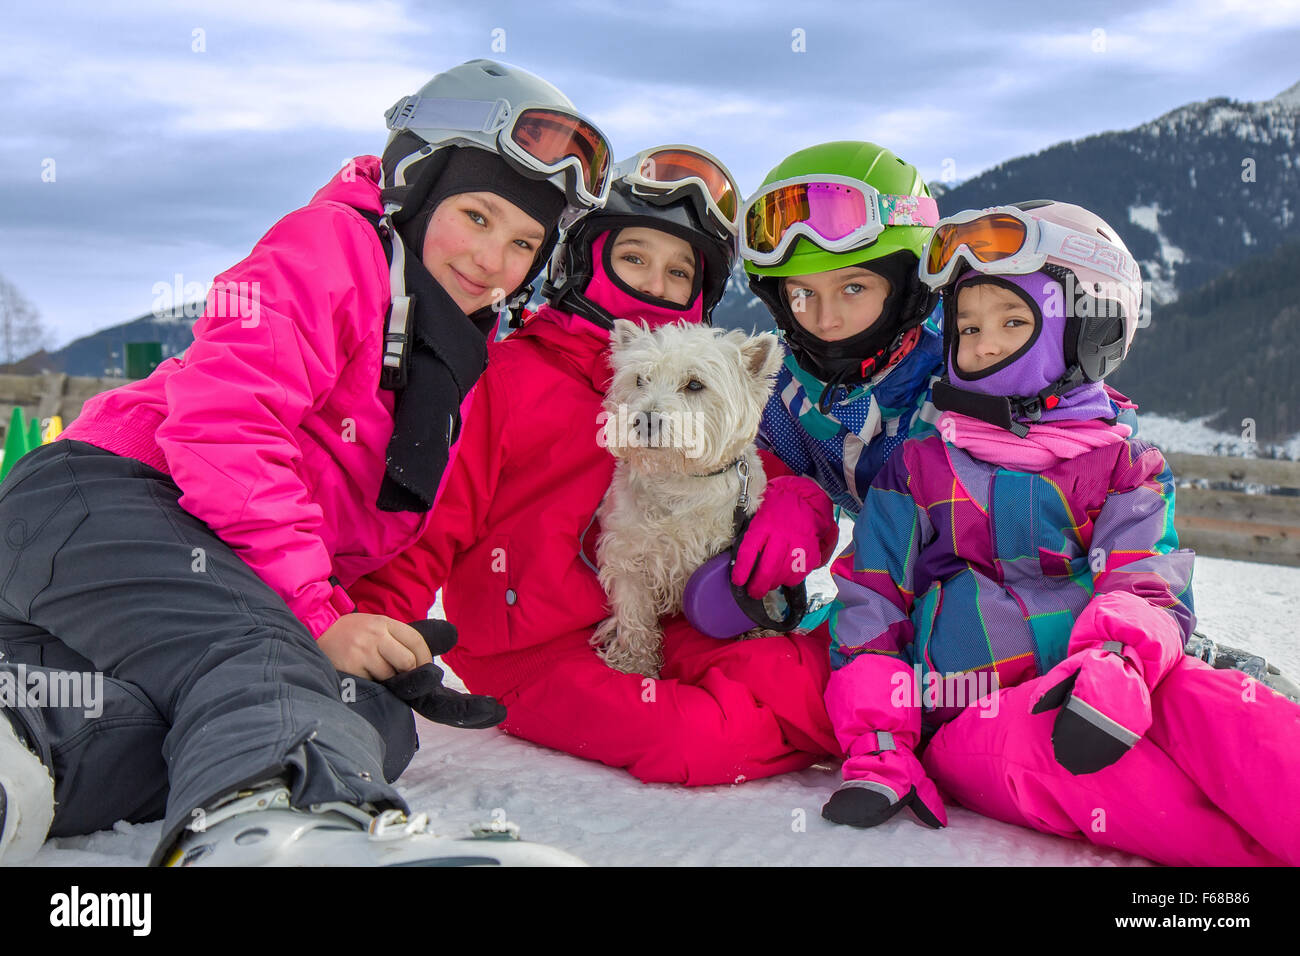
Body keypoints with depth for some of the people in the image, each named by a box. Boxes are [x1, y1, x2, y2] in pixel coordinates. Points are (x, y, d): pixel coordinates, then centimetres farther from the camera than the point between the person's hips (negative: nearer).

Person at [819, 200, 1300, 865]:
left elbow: (1147, 587, -1)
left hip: (1084, 693, 2)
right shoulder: (917, 469, 14)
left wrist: (1114, 662, -27)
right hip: (970, 710, -1)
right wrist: (877, 747, -5)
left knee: (1200, 694, -30)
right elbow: (871, 608, 9)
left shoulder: (1124, 467, 15)